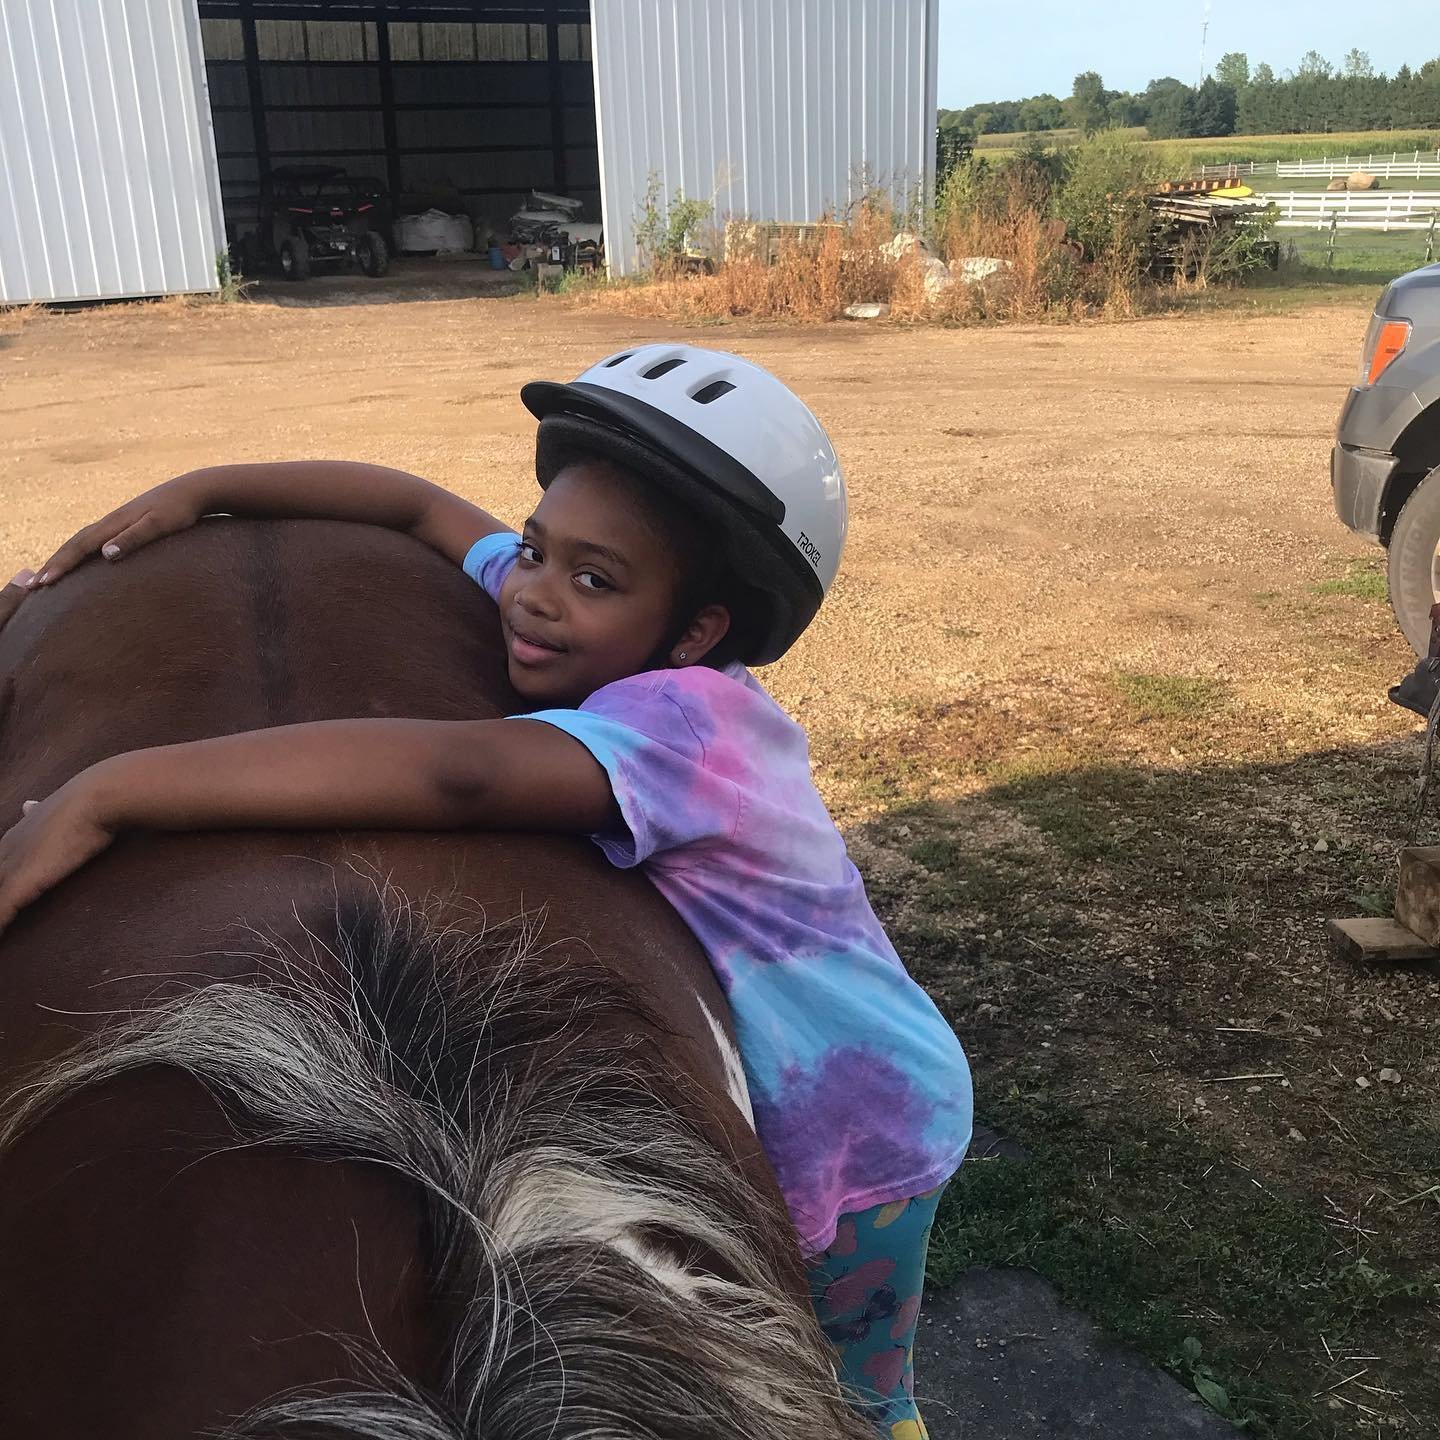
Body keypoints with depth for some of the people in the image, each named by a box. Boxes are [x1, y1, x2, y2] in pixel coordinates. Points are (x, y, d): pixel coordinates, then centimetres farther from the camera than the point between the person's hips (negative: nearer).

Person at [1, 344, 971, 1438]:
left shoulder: (683, 722, -35)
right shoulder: (606, 648, -11)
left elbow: (457, 772, -53)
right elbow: (421, 504, -2)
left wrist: (107, 793, -50)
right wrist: (206, 490, -11)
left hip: (855, 1150, -7)